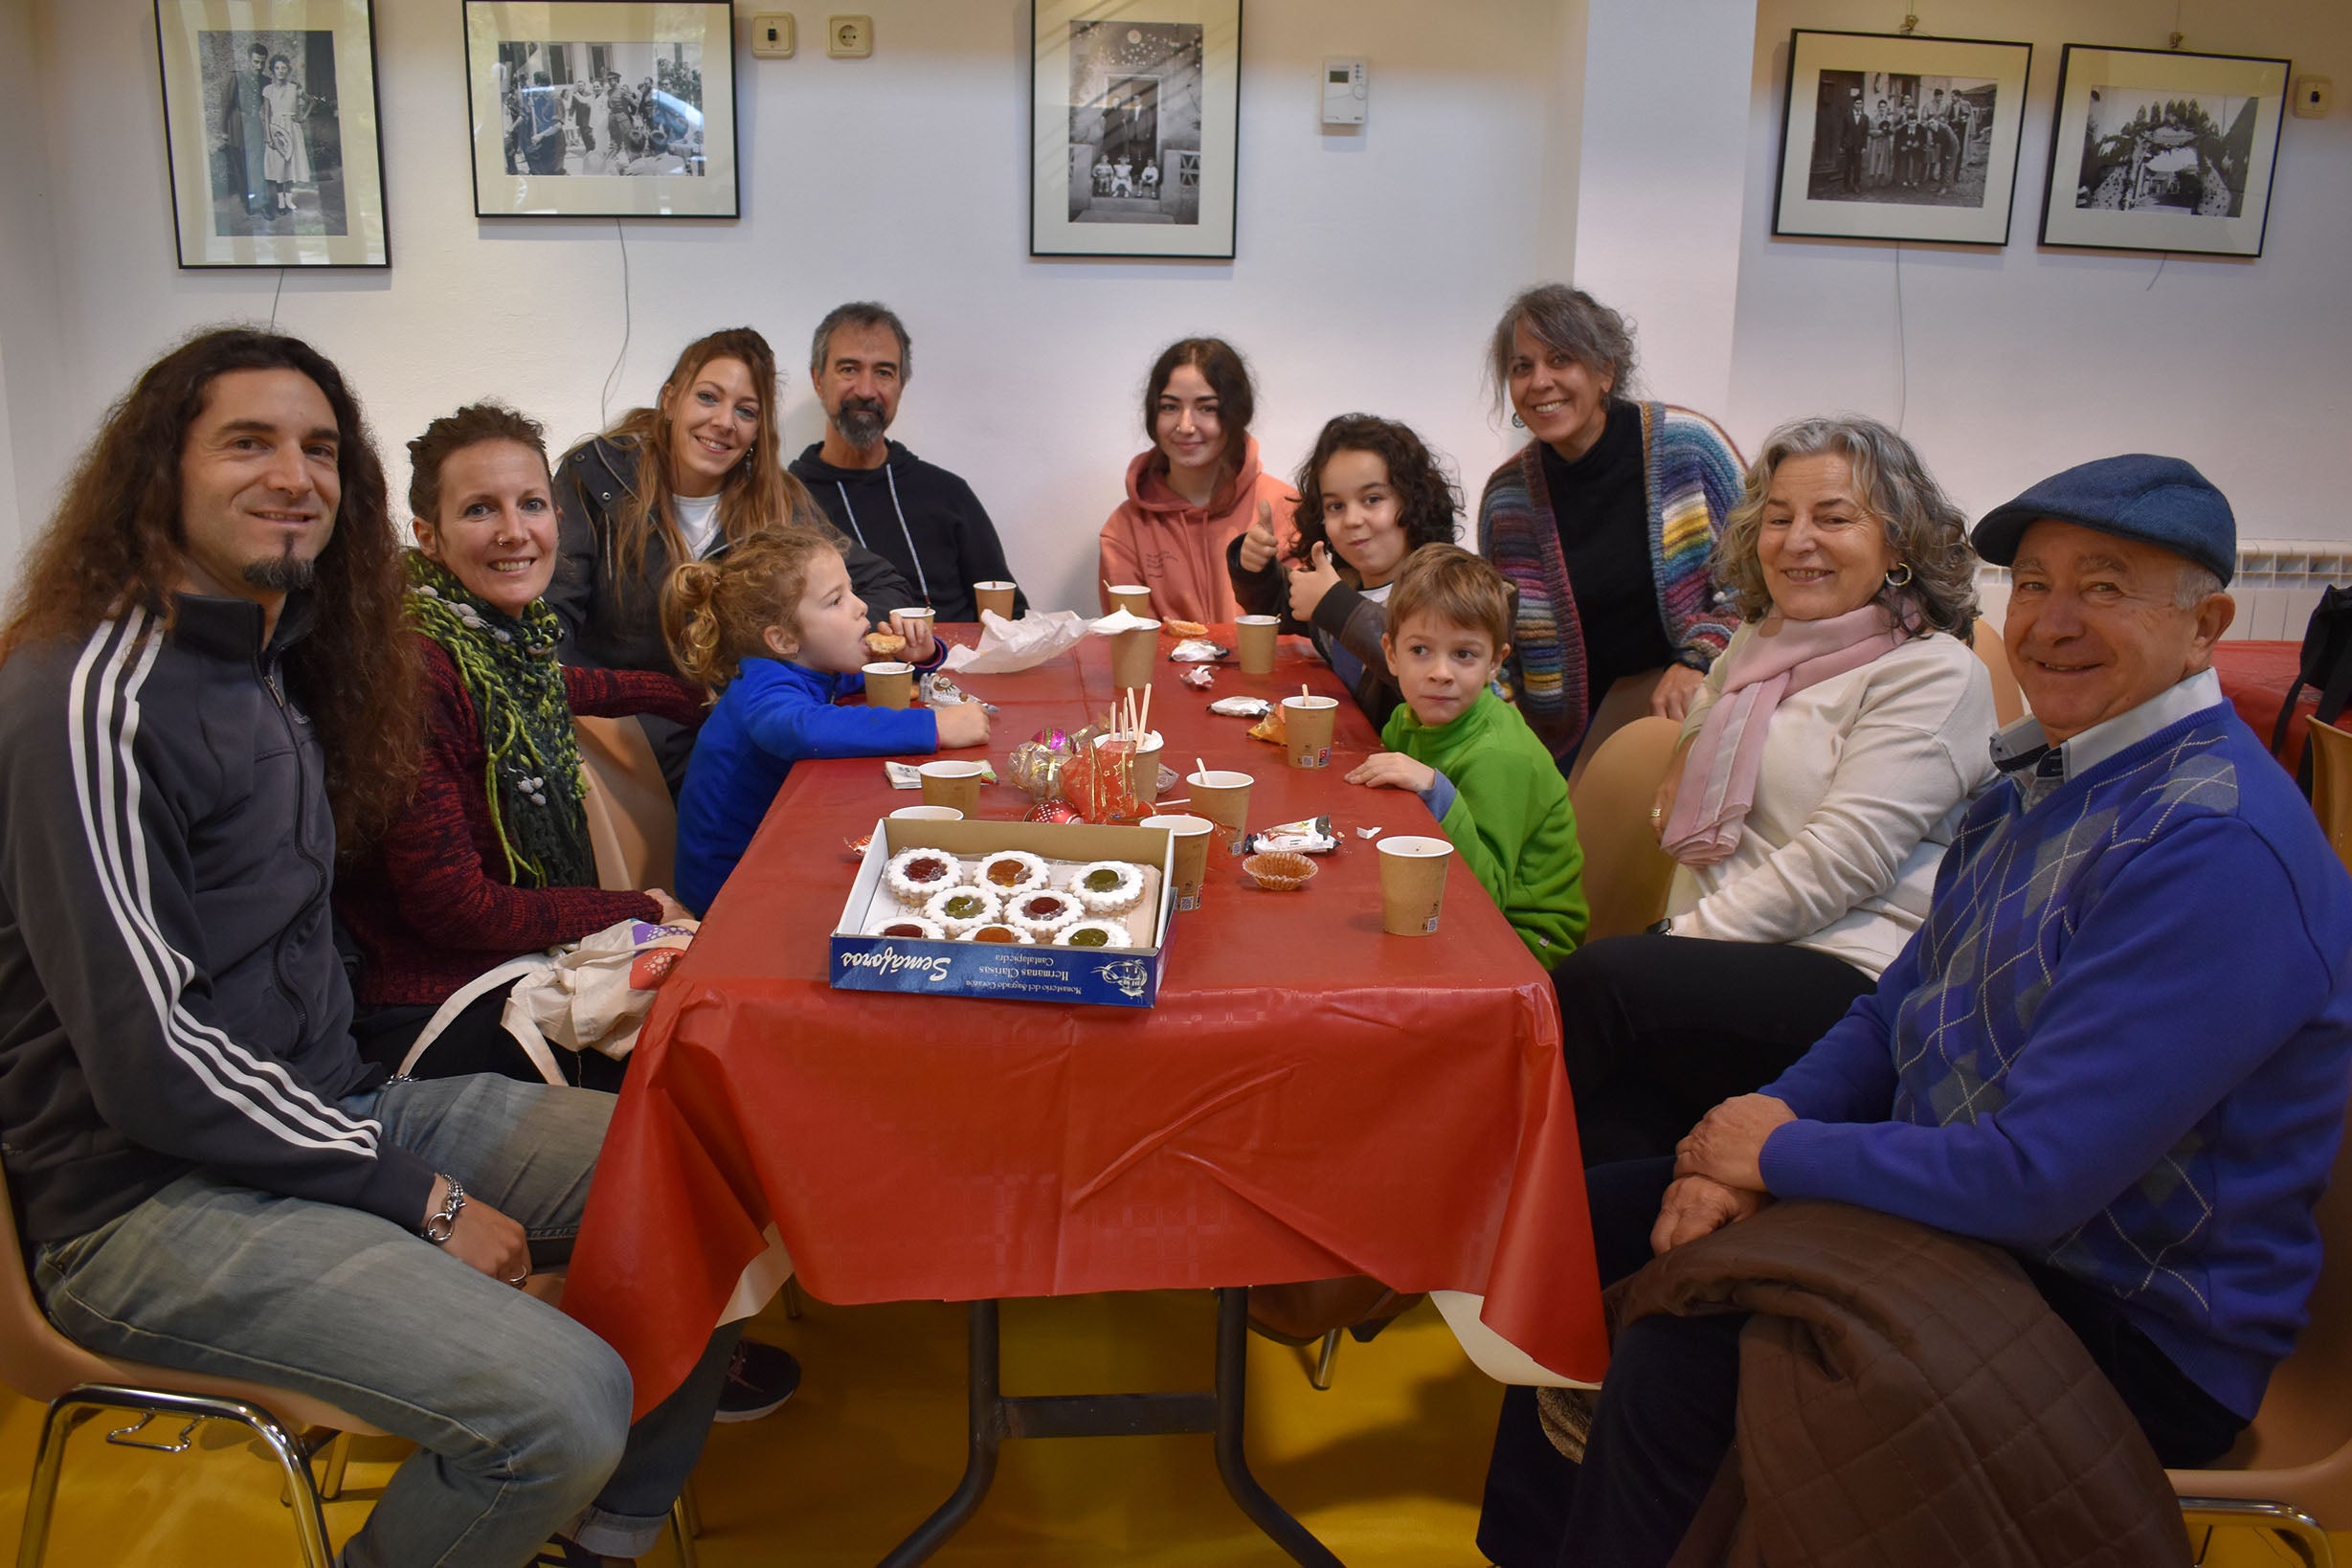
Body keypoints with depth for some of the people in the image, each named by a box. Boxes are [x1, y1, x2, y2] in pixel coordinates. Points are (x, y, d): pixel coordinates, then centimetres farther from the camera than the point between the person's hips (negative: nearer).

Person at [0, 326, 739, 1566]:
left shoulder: (275, 667, 12)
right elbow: (148, 1063, -20)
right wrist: (420, 1194, -15)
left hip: (336, 1111, 9)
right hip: (157, 1198, -9)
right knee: (560, 1403, -27)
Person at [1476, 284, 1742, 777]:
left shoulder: (1688, 446, -6)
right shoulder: (1507, 497, 2)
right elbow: (1501, 640, 13)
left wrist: (1698, 662, -14)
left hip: (1694, 713, -2)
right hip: (1575, 737, 3)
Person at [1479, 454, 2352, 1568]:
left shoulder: (2217, 850, -26)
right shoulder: (2043, 777, 6)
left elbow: (2034, 1177, -29)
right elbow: (1897, 1015, 11)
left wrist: (1780, 1153, -16)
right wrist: (1762, 1127, -7)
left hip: (2129, 1336, -9)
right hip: (1969, 1198, 9)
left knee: (1681, 1352, -25)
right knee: (1589, 1220, 6)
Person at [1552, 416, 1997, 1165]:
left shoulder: (1935, 674, -3)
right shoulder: (1756, 642, 20)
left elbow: (1839, 860, -14)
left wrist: (1686, 937, -16)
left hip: (1850, 976, -6)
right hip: (1720, 946, 6)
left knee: (1599, 981, -30)